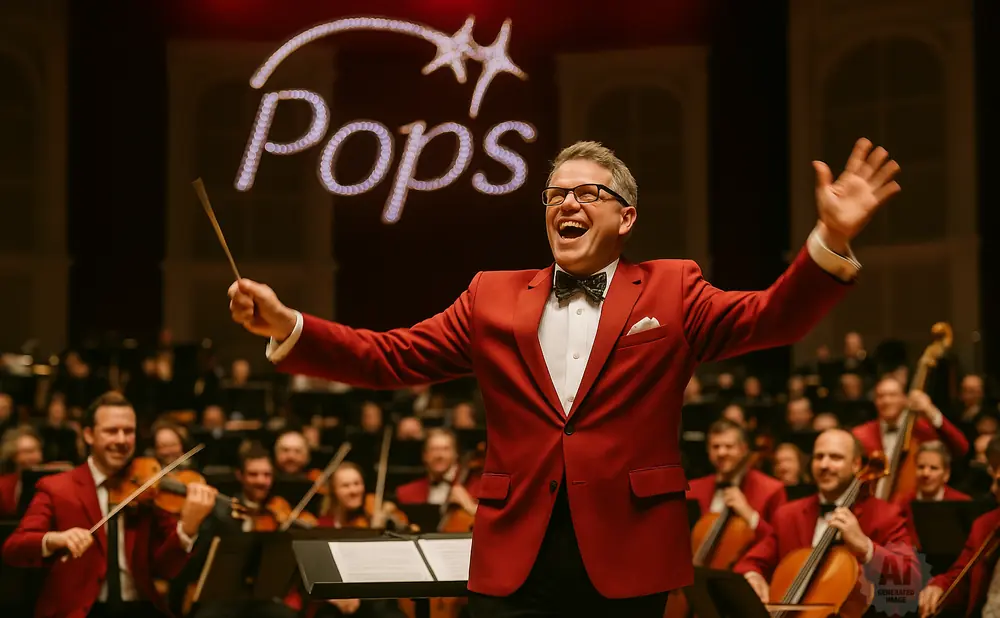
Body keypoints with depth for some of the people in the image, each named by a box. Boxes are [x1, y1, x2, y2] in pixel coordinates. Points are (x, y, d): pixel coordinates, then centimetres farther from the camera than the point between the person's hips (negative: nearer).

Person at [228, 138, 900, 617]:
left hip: (627, 562, -1)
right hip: (515, 564, 1)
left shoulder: (672, 292, 6)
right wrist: (286, 327, -8)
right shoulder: (493, 297, 11)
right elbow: (390, 357, 6)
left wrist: (831, 241, -24)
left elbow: (771, 319, -7)